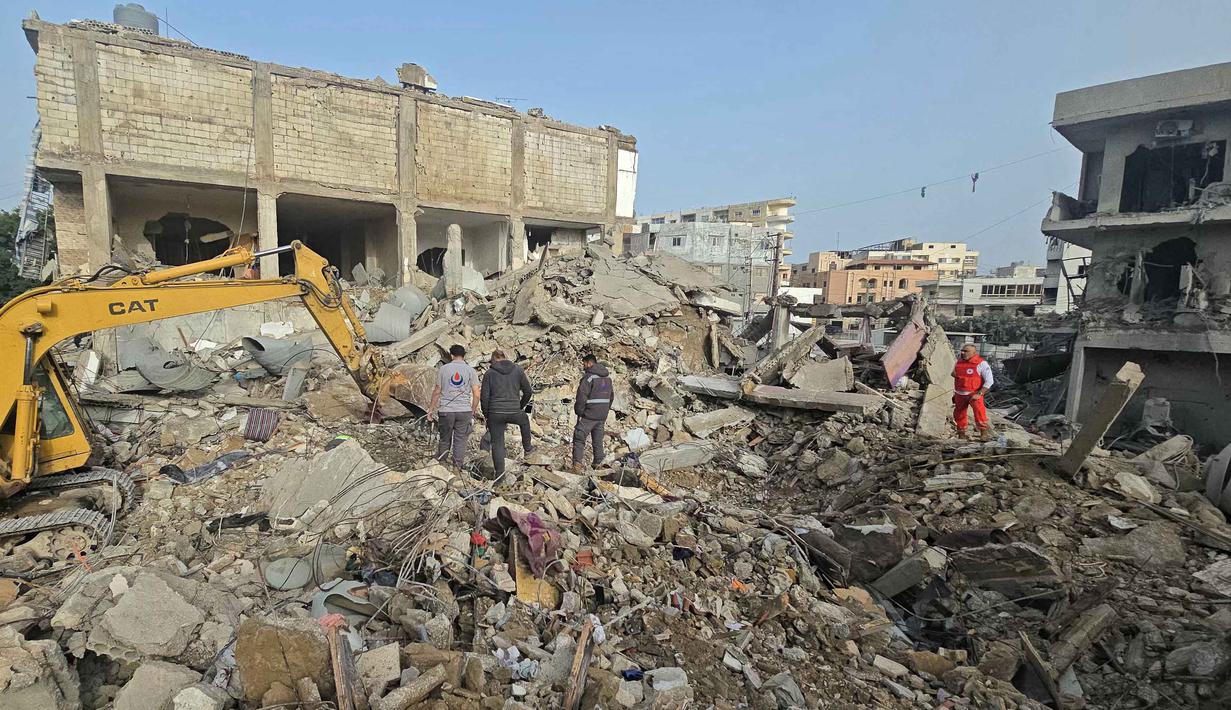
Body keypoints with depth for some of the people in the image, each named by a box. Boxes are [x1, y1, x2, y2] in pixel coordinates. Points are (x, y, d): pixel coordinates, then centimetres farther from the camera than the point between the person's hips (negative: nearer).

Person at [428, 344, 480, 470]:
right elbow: (476, 394, -2)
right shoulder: (471, 370, 2)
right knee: (460, 441, 6)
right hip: (464, 410, -1)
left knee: (444, 440, 14)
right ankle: (457, 467, 7)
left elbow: (437, 391, 4)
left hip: (446, 410, 1)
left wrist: (431, 409, 13)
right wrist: (473, 411, 11)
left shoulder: (443, 369, 3)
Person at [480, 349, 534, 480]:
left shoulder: (489, 373, -2)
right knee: (524, 420, 34)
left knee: (497, 443, 8)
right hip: (514, 413, 2)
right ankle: (527, 447, 44)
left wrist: (486, 414, 9)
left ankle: (499, 473, 8)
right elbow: (528, 391, 7)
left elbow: (484, 396, -4)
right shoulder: (518, 370, 4)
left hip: (495, 414, -1)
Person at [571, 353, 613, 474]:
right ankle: (598, 463, 22)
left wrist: (579, 412, -9)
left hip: (588, 415, -7)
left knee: (579, 438, -2)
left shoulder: (588, 377, -14)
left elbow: (581, 397, -17)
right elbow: (611, 395, 19)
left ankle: (577, 464, -10)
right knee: (598, 439, 17)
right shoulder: (607, 377, 11)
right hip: (602, 415, 7)